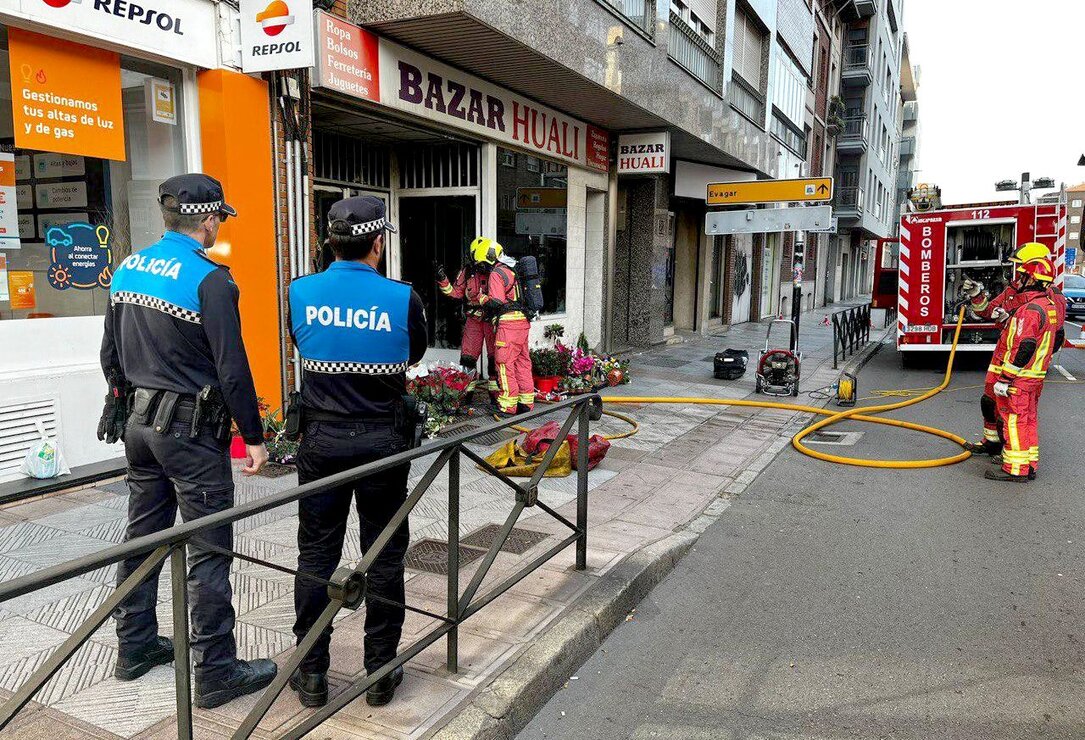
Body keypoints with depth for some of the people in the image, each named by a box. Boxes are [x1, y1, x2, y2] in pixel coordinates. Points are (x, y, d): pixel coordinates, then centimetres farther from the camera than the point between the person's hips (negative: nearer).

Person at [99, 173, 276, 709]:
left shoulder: (128, 269, 8)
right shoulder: (210, 278, -16)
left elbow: (110, 354, 14)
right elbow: (232, 368, -18)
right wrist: (253, 437, -12)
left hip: (138, 423, 8)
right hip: (190, 429, -8)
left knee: (142, 534, 19)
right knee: (208, 550, -1)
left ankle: (135, 647, 33)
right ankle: (216, 673, 8)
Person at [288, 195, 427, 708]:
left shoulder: (300, 293, -4)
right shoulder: (402, 298, -11)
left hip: (321, 440, 2)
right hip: (382, 441, -1)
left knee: (316, 555, 12)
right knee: (384, 558, 11)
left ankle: (312, 674, 22)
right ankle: (380, 673, 22)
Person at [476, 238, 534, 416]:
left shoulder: (496, 274, -11)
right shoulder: (514, 268, 16)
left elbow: (496, 303, -18)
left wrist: (482, 299, 0)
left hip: (509, 322, -9)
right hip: (524, 321, 9)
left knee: (505, 363, -3)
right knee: (522, 361, 14)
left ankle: (508, 406, -1)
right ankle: (526, 402, 20)